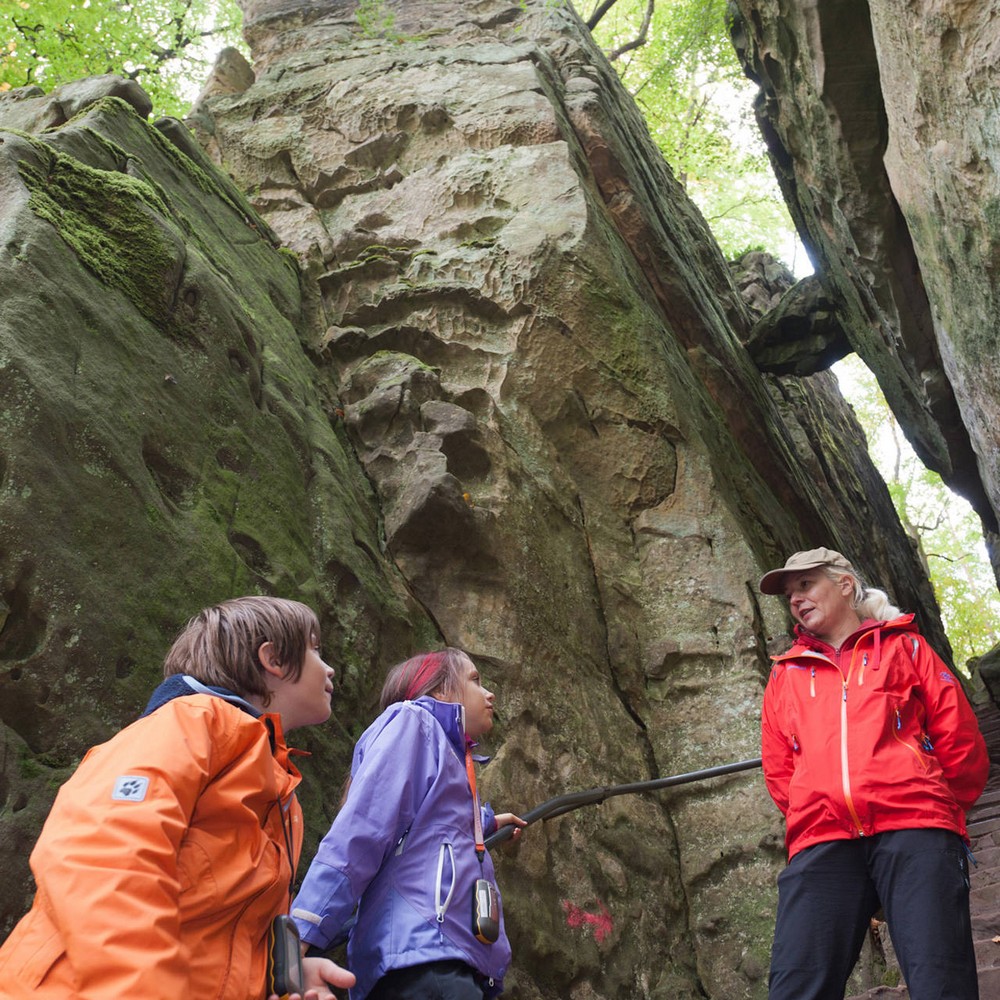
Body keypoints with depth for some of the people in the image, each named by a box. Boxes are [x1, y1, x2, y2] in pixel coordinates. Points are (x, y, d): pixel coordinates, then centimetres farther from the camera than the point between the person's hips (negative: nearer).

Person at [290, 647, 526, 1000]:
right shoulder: (413, 721, 3)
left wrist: (488, 822, 68)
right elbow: (356, 836, -10)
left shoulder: (447, 749, 28)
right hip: (423, 959, -9)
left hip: (450, 962, 9)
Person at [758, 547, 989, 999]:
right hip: (820, 844, 2)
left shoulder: (902, 647, 18)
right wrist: (811, 816, 12)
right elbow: (778, 770, 24)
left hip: (913, 833, -2)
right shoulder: (785, 674, 25)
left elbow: (962, 743, 15)